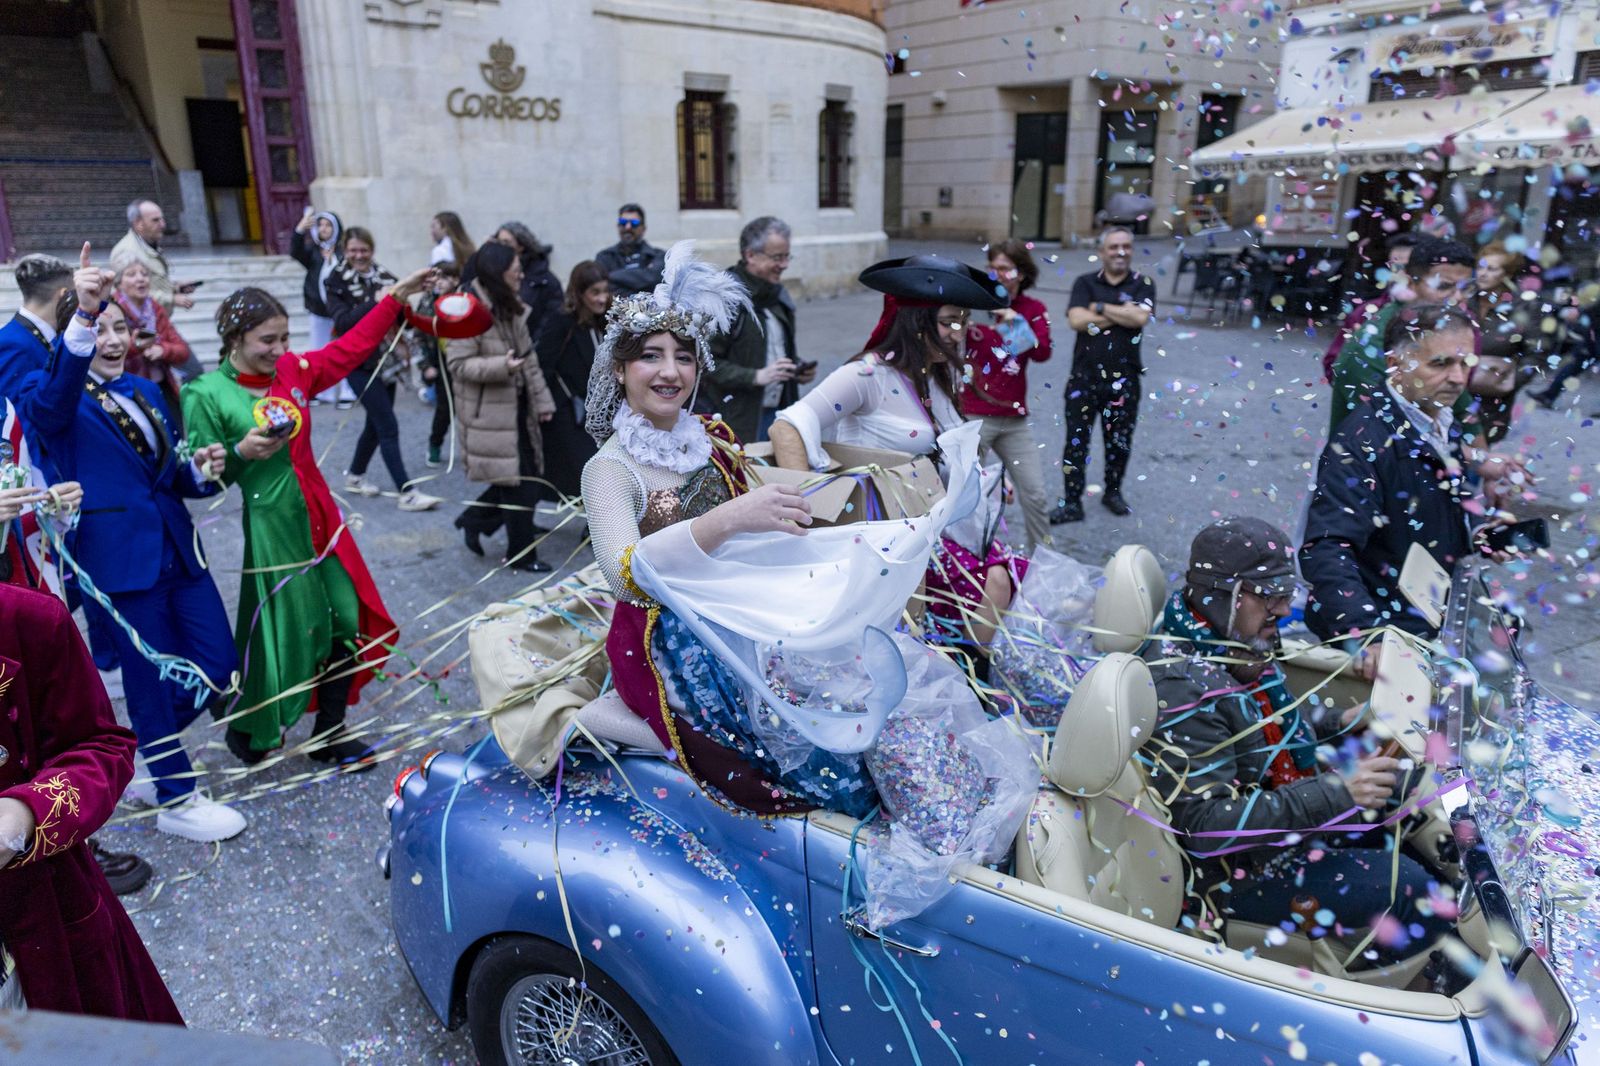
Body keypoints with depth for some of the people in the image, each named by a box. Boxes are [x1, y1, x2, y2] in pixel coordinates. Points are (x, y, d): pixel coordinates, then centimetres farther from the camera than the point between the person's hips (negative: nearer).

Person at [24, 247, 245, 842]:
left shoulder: (147, 392, 13)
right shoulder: (58, 399, -7)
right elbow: (49, 399, -34)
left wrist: (202, 470, -6)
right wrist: (83, 314, -48)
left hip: (176, 547, 6)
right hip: (120, 558, -6)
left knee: (219, 668, 9)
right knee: (152, 679, 5)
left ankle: (145, 751, 36)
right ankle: (176, 802, 23)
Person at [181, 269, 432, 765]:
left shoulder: (293, 371, 6)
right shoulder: (205, 394, -9)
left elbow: (349, 349, 18)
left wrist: (395, 299, 19)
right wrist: (242, 453, -25)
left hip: (319, 519, 6)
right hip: (267, 528, -6)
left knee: (349, 624, 7)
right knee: (278, 634, 2)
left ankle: (329, 735, 25)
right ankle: (246, 733, 30)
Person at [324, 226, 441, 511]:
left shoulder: (384, 277, 7)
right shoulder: (337, 283, -5)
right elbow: (342, 321, -18)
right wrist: (375, 302, -27)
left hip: (387, 360, 5)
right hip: (360, 364, -5)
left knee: (376, 424, 15)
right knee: (388, 427, -9)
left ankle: (354, 476, 35)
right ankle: (407, 493, -7)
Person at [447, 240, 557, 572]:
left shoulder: (511, 309, 11)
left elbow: (529, 359, 14)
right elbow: (458, 364, -17)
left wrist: (542, 400, 9)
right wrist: (502, 366, -30)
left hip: (518, 408, 8)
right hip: (490, 414, -8)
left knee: (526, 479, 12)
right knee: (519, 484, -2)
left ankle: (473, 520, 31)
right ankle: (521, 554, 14)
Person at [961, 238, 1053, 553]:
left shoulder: (1033, 309, 6)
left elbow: (1042, 352, -9)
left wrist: (1017, 322, -20)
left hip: (1014, 419, 4)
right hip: (973, 417, -3)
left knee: (1035, 494, 9)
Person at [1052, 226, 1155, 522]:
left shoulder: (1143, 285, 4)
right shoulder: (1085, 283, 5)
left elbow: (1140, 318, -15)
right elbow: (1076, 320, -12)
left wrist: (1099, 307, -10)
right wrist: (1123, 313, -10)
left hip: (1123, 379, 0)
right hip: (1084, 376, 0)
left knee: (1119, 442, 12)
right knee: (1076, 440, 1)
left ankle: (1113, 492, 32)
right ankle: (1071, 503, 9)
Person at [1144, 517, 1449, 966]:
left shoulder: (1234, 644, -3)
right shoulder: (1182, 687, -33)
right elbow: (1207, 825, -34)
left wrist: (1341, 721, 3)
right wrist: (1335, 794, -35)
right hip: (1238, 868, -10)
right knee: (1411, 891, -10)